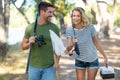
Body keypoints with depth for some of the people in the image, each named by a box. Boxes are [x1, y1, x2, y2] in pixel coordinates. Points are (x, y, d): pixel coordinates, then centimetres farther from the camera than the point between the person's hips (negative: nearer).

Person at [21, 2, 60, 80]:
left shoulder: (54, 28, -2)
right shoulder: (30, 28, 0)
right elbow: (23, 46, 6)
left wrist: (57, 61, -13)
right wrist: (29, 43, -15)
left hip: (49, 67, -1)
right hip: (34, 67, 1)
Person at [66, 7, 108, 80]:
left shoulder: (90, 27, -16)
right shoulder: (69, 30, -13)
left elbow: (96, 43, -3)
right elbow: (68, 49, -18)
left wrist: (105, 57, 2)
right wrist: (72, 44, -41)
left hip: (92, 60, -1)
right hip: (79, 61, 1)